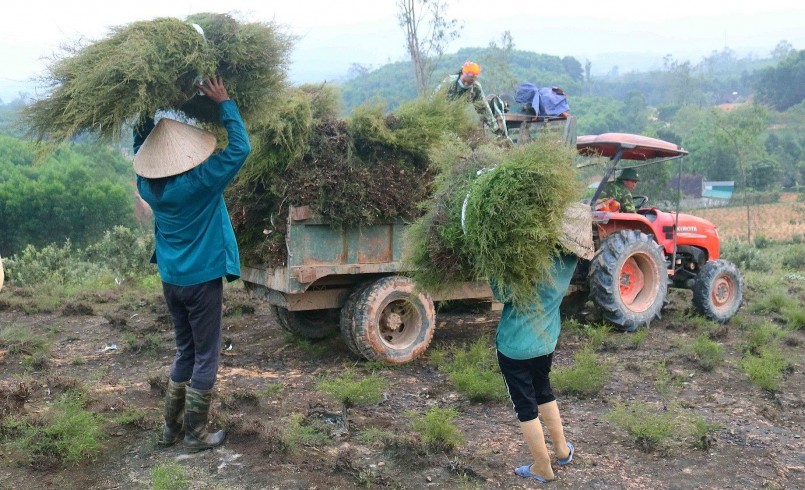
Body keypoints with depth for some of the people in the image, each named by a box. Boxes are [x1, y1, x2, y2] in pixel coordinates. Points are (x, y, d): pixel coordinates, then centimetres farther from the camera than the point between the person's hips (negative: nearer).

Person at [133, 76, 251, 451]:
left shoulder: (147, 185, -3)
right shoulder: (200, 181, -20)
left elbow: (142, 150, 19)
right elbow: (240, 147, -15)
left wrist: (145, 120, 15)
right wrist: (224, 103, -9)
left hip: (171, 280, 6)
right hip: (202, 279, -6)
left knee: (185, 352, 19)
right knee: (206, 357, 6)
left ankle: (171, 428, 25)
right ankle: (195, 434, 13)